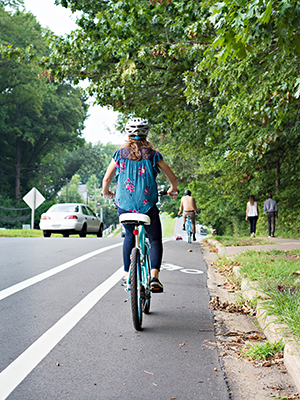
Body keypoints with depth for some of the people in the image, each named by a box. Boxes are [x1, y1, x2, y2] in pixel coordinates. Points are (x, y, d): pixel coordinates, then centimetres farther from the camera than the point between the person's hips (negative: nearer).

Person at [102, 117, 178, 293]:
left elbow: (106, 179, 6)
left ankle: (127, 275, 23)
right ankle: (154, 276, -8)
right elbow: (173, 178, 6)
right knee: (155, 240, 12)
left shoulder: (120, 154, 4)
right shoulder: (153, 155, 2)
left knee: (129, 236, 26)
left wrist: (106, 192, 27)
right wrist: (173, 190, 26)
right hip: (147, 205, -2)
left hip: (124, 205, 2)